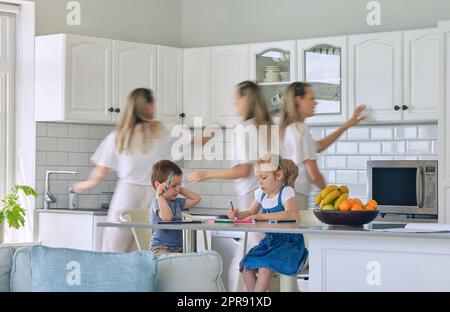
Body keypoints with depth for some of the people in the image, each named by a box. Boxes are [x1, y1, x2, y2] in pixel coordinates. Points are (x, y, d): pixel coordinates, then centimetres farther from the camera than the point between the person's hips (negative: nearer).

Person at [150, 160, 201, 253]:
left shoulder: (176, 202, 16)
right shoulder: (157, 202, -9)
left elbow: (197, 199, 22)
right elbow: (167, 217, -29)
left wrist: (181, 190, 15)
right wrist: (160, 196, -20)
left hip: (178, 247, 8)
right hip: (161, 248, -8)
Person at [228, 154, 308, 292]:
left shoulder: (286, 192, -13)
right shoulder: (261, 193, 7)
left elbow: (293, 215, -33)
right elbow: (251, 213, 25)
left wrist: (262, 216, -35)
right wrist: (237, 214, 1)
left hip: (289, 241, -7)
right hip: (269, 240, 7)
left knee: (264, 265, -28)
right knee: (246, 266, -11)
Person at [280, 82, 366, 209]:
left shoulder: (286, 129, 16)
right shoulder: (301, 130, -12)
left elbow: (318, 146, 26)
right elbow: (313, 175, -14)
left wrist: (347, 125, 28)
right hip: (296, 197, -9)